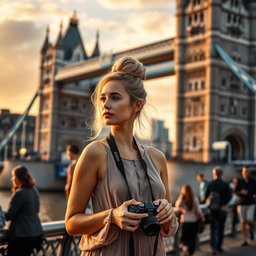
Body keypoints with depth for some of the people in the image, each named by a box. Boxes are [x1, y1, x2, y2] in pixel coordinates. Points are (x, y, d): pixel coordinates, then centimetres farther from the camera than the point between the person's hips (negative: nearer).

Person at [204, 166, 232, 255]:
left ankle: (214, 247, -12)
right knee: (221, 228, 15)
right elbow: (229, 196, -10)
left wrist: (207, 200, 23)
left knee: (213, 228, 3)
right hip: (222, 209, 0)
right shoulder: (225, 184, -8)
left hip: (213, 209, 0)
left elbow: (206, 195, 1)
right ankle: (219, 246, 23)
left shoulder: (210, 184, -4)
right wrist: (224, 204, 7)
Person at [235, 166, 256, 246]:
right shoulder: (240, 181, -1)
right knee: (243, 222, 3)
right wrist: (241, 192, -17)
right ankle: (244, 240, 13)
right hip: (242, 204, 0)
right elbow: (236, 191, 3)